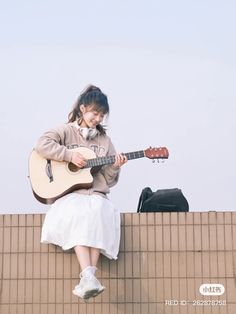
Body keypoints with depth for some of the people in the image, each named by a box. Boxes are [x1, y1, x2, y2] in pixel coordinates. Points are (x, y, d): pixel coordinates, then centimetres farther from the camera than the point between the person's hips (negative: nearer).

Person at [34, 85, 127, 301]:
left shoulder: (104, 140, 17)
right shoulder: (67, 131, 8)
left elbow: (109, 180, 15)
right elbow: (42, 145, -12)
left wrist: (115, 167, -6)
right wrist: (70, 155, -17)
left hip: (96, 195, 3)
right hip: (70, 193, -2)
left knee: (98, 212, -34)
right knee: (78, 214, -37)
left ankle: (88, 277, -41)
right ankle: (88, 276, -48)